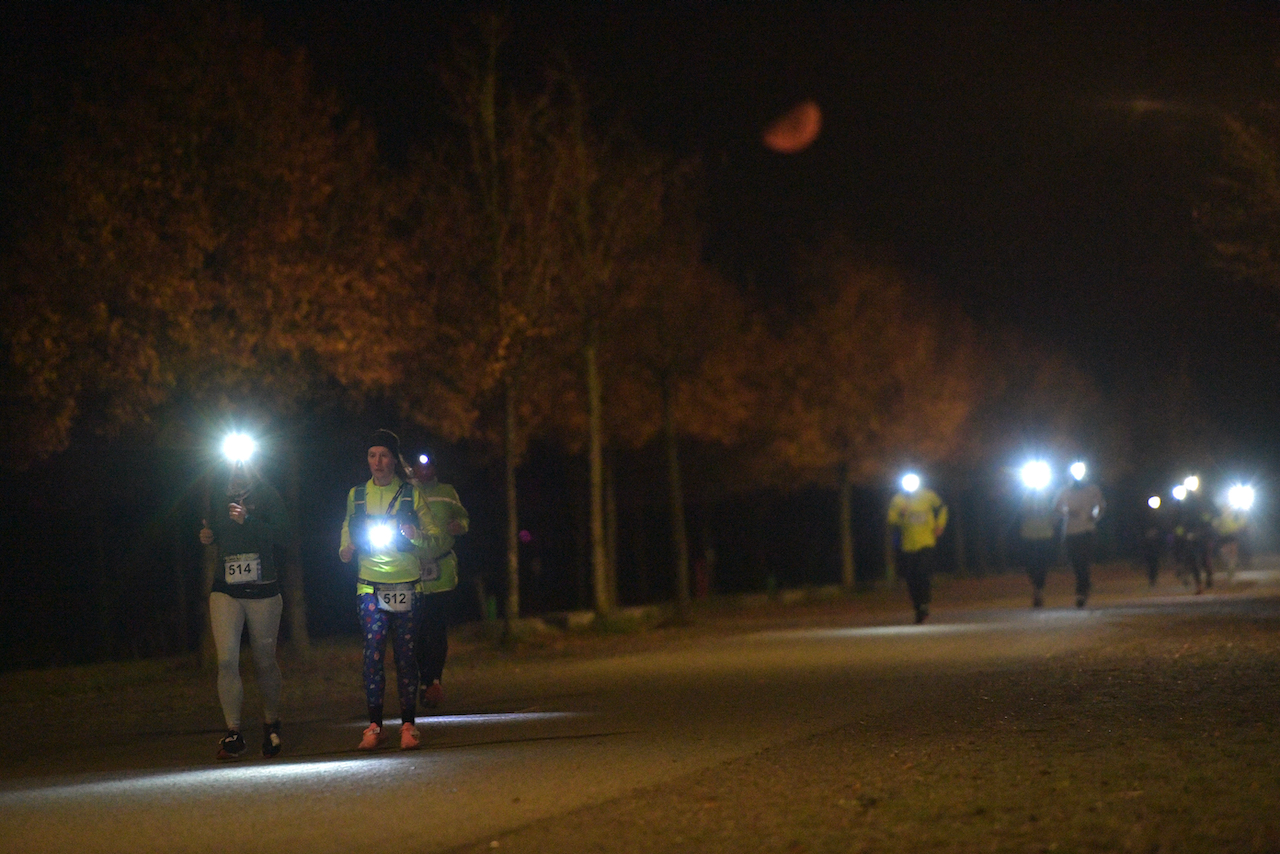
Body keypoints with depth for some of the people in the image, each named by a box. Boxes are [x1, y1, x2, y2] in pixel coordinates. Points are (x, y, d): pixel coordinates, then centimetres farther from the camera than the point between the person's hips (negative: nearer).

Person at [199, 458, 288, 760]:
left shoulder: (266, 494, 2)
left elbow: (279, 530, -10)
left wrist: (247, 520, -23)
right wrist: (206, 535, 3)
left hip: (262, 590, -2)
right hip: (226, 591, 2)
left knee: (265, 661, 7)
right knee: (226, 660, -11)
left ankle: (271, 725, 27)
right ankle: (233, 733, -8)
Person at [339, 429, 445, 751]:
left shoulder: (412, 495, 7)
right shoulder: (356, 495, 12)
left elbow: (436, 537, 8)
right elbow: (348, 529, 24)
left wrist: (415, 535, -13)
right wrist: (345, 549, 2)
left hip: (407, 585, 0)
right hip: (370, 585, 0)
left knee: (405, 653, -1)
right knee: (373, 649, -13)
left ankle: (408, 724, 3)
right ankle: (374, 724, -10)